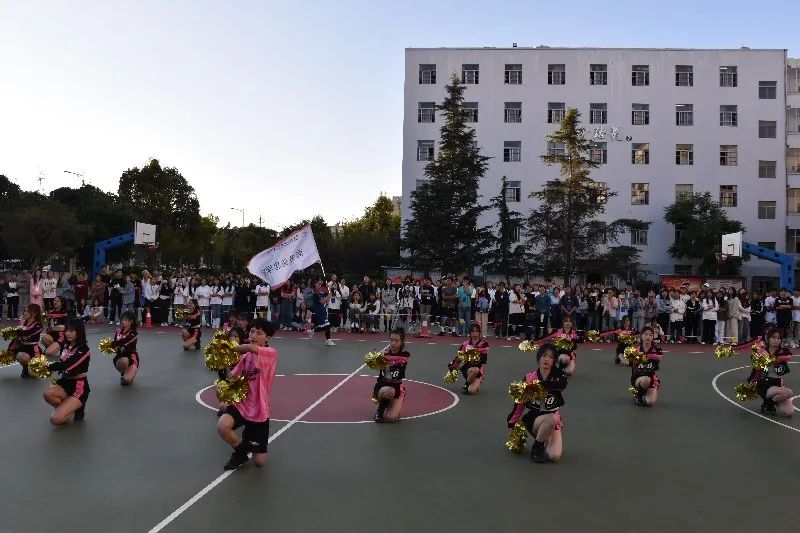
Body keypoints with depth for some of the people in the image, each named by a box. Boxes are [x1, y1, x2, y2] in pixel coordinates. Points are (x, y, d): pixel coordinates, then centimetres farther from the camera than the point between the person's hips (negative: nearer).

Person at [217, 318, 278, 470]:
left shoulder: (271, 353, -15)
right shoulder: (245, 357, 3)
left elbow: (252, 348, -34)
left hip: (259, 411, -3)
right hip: (242, 405, 4)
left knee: (260, 462, 3)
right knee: (222, 426, -31)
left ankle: (248, 437, 37)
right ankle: (241, 452, 1)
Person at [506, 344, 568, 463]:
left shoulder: (559, 378, -7)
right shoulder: (529, 378, -8)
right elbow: (520, 402, 1)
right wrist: (512, 423, 7)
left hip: (554, 422, 1)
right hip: (533, 419, -1)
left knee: (554, 456, -20)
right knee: (552, 417, -35)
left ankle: (546, 439, 14)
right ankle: (537, 446, -12)